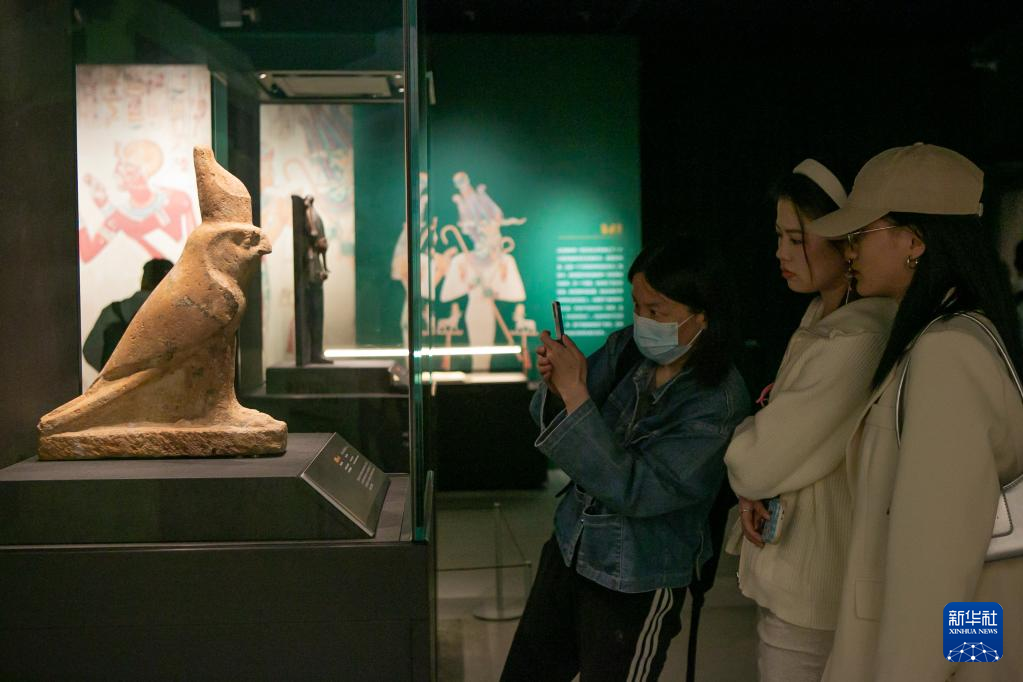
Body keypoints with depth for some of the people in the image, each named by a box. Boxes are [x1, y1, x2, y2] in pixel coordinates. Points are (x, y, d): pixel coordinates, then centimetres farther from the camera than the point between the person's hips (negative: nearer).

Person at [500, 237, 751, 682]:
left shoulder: (718, 402, -23)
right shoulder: (626, 350, -8)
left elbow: (633, 489, -28)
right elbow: (557, 428, 0)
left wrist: (576, 393, -32)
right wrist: (557, 388, -22)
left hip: (638, 586, -6)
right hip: (570, 546, 6)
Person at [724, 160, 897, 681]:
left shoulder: (854, 342, -26)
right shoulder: (823, 316, 6)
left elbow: (757, 462, -22)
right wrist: (753, 490, -4)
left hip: (808, 590, -9)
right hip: (793, 570, 9)